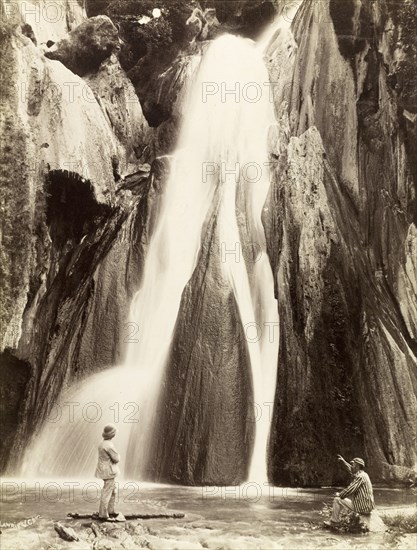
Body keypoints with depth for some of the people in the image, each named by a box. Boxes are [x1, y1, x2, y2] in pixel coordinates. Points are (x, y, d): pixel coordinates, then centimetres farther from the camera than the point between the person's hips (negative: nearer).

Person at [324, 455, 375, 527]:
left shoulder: (360, 477, -19)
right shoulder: (362, 474, 11)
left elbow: (350, 489, -20)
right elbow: (350, 469, 30)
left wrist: (339, 494, -5)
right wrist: (343, 461, 26)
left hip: (362, 507, -10)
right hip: (367, 505, 10)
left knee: (337, 499, -5)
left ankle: (334, 522, 7)